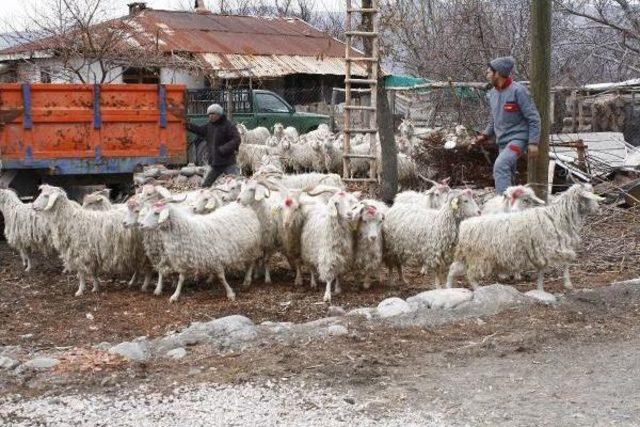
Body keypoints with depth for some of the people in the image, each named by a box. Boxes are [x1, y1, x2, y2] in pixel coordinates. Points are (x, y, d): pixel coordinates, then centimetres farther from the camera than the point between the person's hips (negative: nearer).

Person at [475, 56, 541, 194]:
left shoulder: (518, 91, -12)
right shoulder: (492, 93, 9)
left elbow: (533, 118, -11)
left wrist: (533, 143, -16)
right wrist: (486, 135, 8)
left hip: (518, 138, -8)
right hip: (502, 141, 8)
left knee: (500, 166, -27)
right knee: (508, 177, 12)